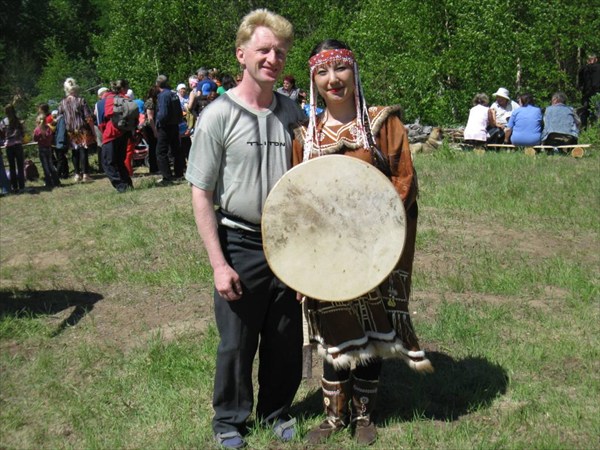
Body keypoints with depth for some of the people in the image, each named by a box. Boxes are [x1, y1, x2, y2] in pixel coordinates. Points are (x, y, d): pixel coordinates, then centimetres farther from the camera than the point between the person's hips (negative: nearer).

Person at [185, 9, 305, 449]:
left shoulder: (292, 113, 3)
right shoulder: (218, 116, -10)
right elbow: (201, 195, -9)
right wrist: (219, 263, -13)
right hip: (241, 246, -4)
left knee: (286, 339, 14)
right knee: (237, 341, 9)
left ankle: (277, 410, 37)